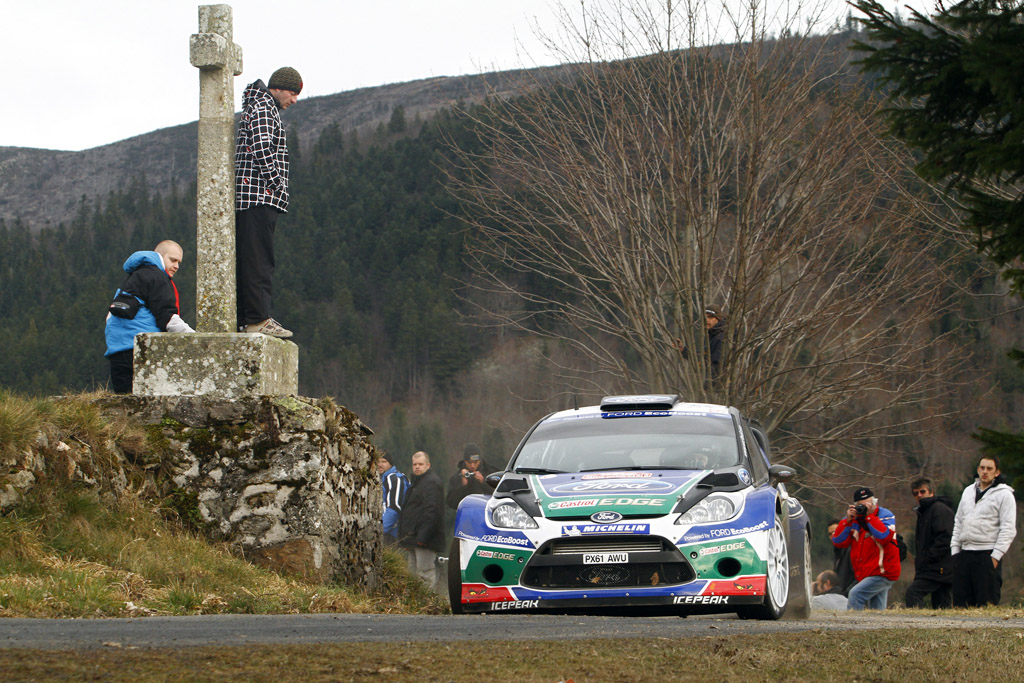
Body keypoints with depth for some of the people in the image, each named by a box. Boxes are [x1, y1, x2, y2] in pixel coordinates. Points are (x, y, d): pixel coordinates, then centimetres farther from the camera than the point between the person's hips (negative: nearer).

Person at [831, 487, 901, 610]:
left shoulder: (885, 516, -4)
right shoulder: (853, 518, 10)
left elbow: (884, 536, -24)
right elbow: (838, 542, 1)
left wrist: (869, 516, -20)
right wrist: (848, 520, -10)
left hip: (883, 573, -7)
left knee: (855, 594, -22)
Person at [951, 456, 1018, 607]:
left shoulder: (1004, 494, -1)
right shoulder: (968, 491, 18)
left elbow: (1008, 529, -7)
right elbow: (958, 522, 22)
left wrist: (996, 555, -14)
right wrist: (955, 549, 12)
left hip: (987, 555, -6)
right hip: (964, 553, 6)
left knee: (987, 603, -8)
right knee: (960, 603, 3)